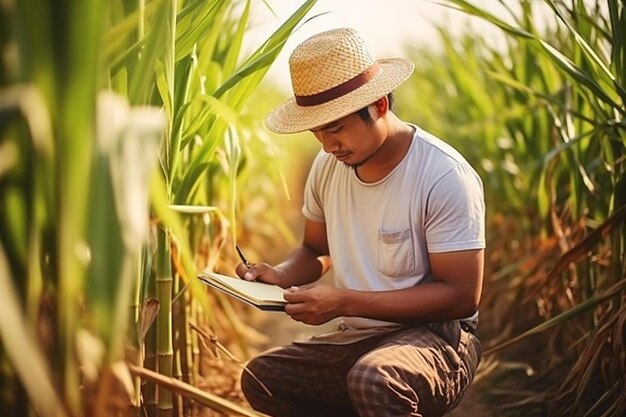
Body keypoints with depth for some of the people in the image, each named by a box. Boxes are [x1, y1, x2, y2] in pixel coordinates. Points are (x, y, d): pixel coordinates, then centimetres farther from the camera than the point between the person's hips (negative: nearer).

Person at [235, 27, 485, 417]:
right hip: (355, 339, 7)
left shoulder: (445, 176, -17)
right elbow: (315, 250, 20)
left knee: (373, 380, -36)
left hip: (434, 338, -7)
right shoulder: (328, 166, 3)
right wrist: (281, 275, -5)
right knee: (261, 376, -11)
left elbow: (461, 295, -19)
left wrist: (344, 303, -23)